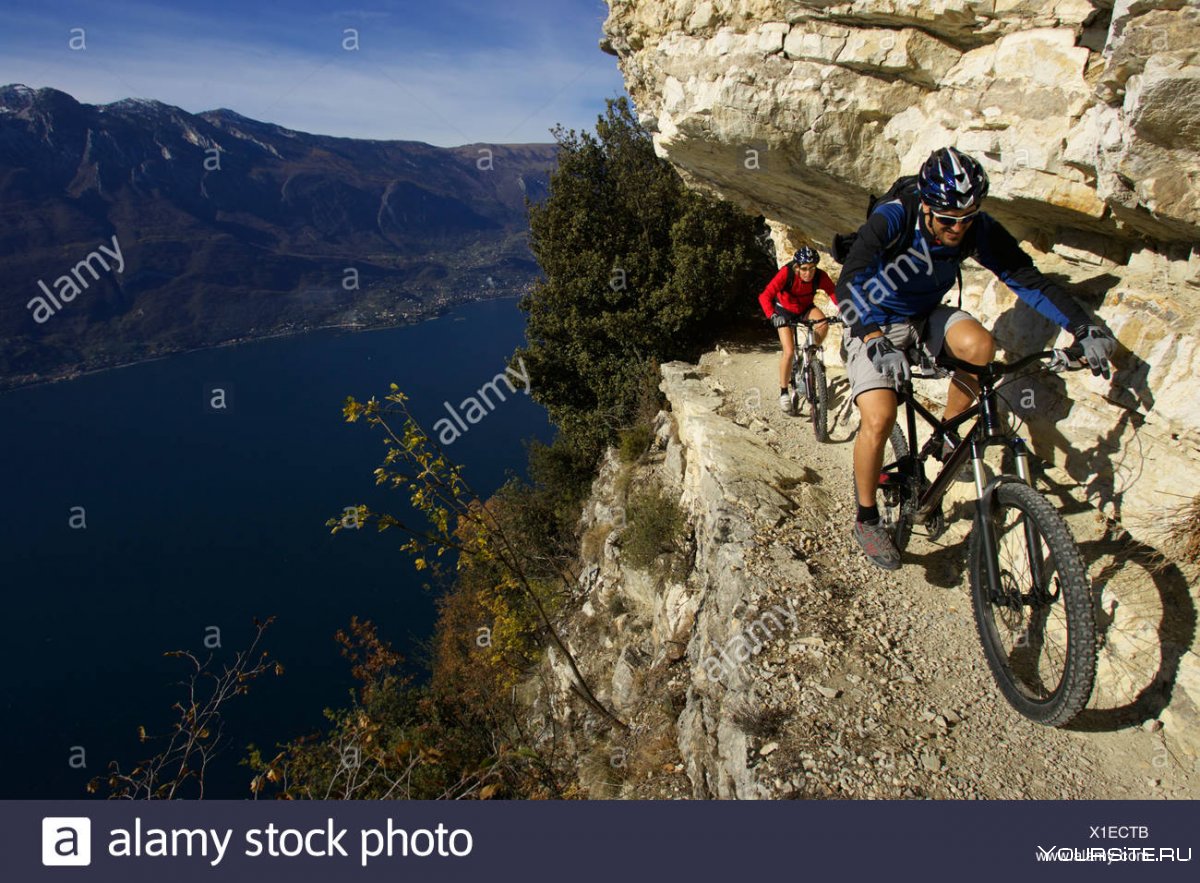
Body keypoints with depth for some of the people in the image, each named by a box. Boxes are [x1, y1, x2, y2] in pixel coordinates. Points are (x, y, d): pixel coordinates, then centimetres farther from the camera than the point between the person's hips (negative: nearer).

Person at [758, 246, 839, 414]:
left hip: (805, 308, 3)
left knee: (823, 324, -30)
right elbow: (765, 296, -38)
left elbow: (835, 294, -31)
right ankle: (784, 393, 1)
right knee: (789, 351, -16)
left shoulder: (820, 276, -25)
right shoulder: (786, 273, -32)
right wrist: (772, 315, -54)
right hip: (785, 310, -2)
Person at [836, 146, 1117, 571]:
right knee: (880, 418, -24)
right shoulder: (893, 218, -28)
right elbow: (849, 283, -39)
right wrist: (878, 344, -54)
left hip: (925, 318, 4)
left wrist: (1086, 327, -25)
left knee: (979, 346, -28)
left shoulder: (979, 230, -15)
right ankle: (866, 518, -2)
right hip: (875, 324, -4)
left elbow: (1029, 279, -12)